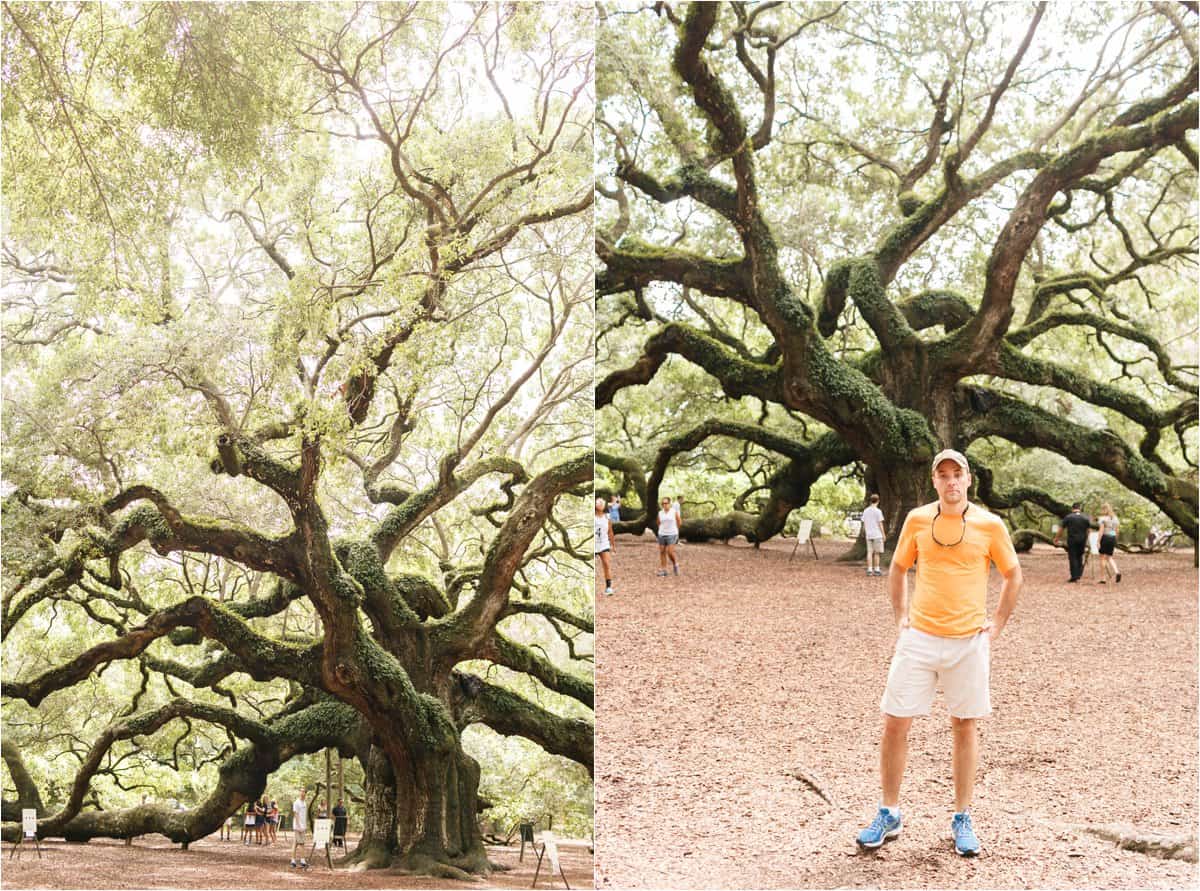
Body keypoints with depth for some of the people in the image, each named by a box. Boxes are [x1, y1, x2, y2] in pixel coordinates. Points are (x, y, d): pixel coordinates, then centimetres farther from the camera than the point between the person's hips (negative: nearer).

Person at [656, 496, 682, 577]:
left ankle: (675, 564, 14)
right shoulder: (660, 513, 4)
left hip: (672, 535, -3)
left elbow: (679, 522, 6)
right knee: (662, 552, 2)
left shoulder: (674, 512, -4)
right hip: (662, 535, 4)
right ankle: (663, 570, 6)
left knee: (670, 552, -12)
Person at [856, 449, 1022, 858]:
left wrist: (997, 624, 5)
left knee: (964, 728, 6)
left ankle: (962, 819, 19)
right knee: (895, 724, 0)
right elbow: (897, 570, 14)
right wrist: (900, 618, 7)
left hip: (968, 641, -1)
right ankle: (889, 814, 14)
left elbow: (1013, 575, 10)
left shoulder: (989, 524, -3)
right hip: (919, 638, 1)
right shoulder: (917, 519, 1)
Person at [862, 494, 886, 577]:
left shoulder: (865, 511, 7)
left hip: (869, 535, 5)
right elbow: (880, 524, -9)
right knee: (877, 553, 1)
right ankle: (876, 570, 2)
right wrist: (883, 535, -2)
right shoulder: (878, 511, -9)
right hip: (877, 535, -5)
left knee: (870, 552, 5)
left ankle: (869, 570, 3)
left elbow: (864, 524, 9)